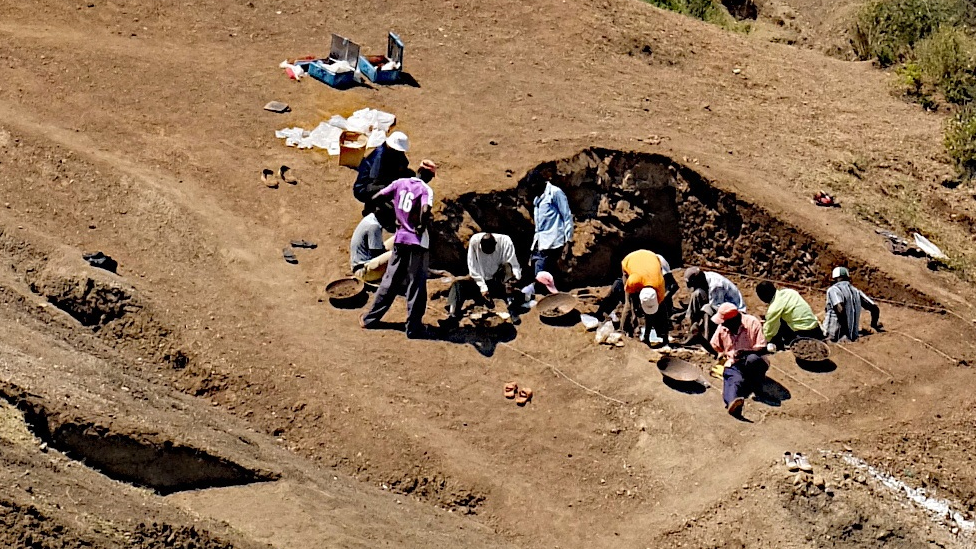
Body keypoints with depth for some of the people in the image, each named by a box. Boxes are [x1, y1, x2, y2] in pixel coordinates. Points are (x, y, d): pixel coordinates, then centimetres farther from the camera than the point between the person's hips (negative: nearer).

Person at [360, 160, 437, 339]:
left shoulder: (400, 183, 3)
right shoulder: (426, 189, -11)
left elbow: (376, 197, 4)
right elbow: (425, 210, -29)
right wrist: (422, 228, -13)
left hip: (400, 239, 5)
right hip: (417, 242, -5)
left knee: (390, 281, 17)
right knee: (416, 286, 3)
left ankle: (370, 319, 23)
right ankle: (413, 328, 7)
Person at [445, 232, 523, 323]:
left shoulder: (505, 241, -18)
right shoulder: (474, 242, -17)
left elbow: (514, 267, -18)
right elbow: (474, 269, -12)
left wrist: (513, 277, -39)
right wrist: (482, 287, -20)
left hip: (499, 281, -1)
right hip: (481, 281, 1)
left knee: (507, 266, -31)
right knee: (458, 284, -22)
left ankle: (510, 304, -42)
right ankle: (452, 314, -39)